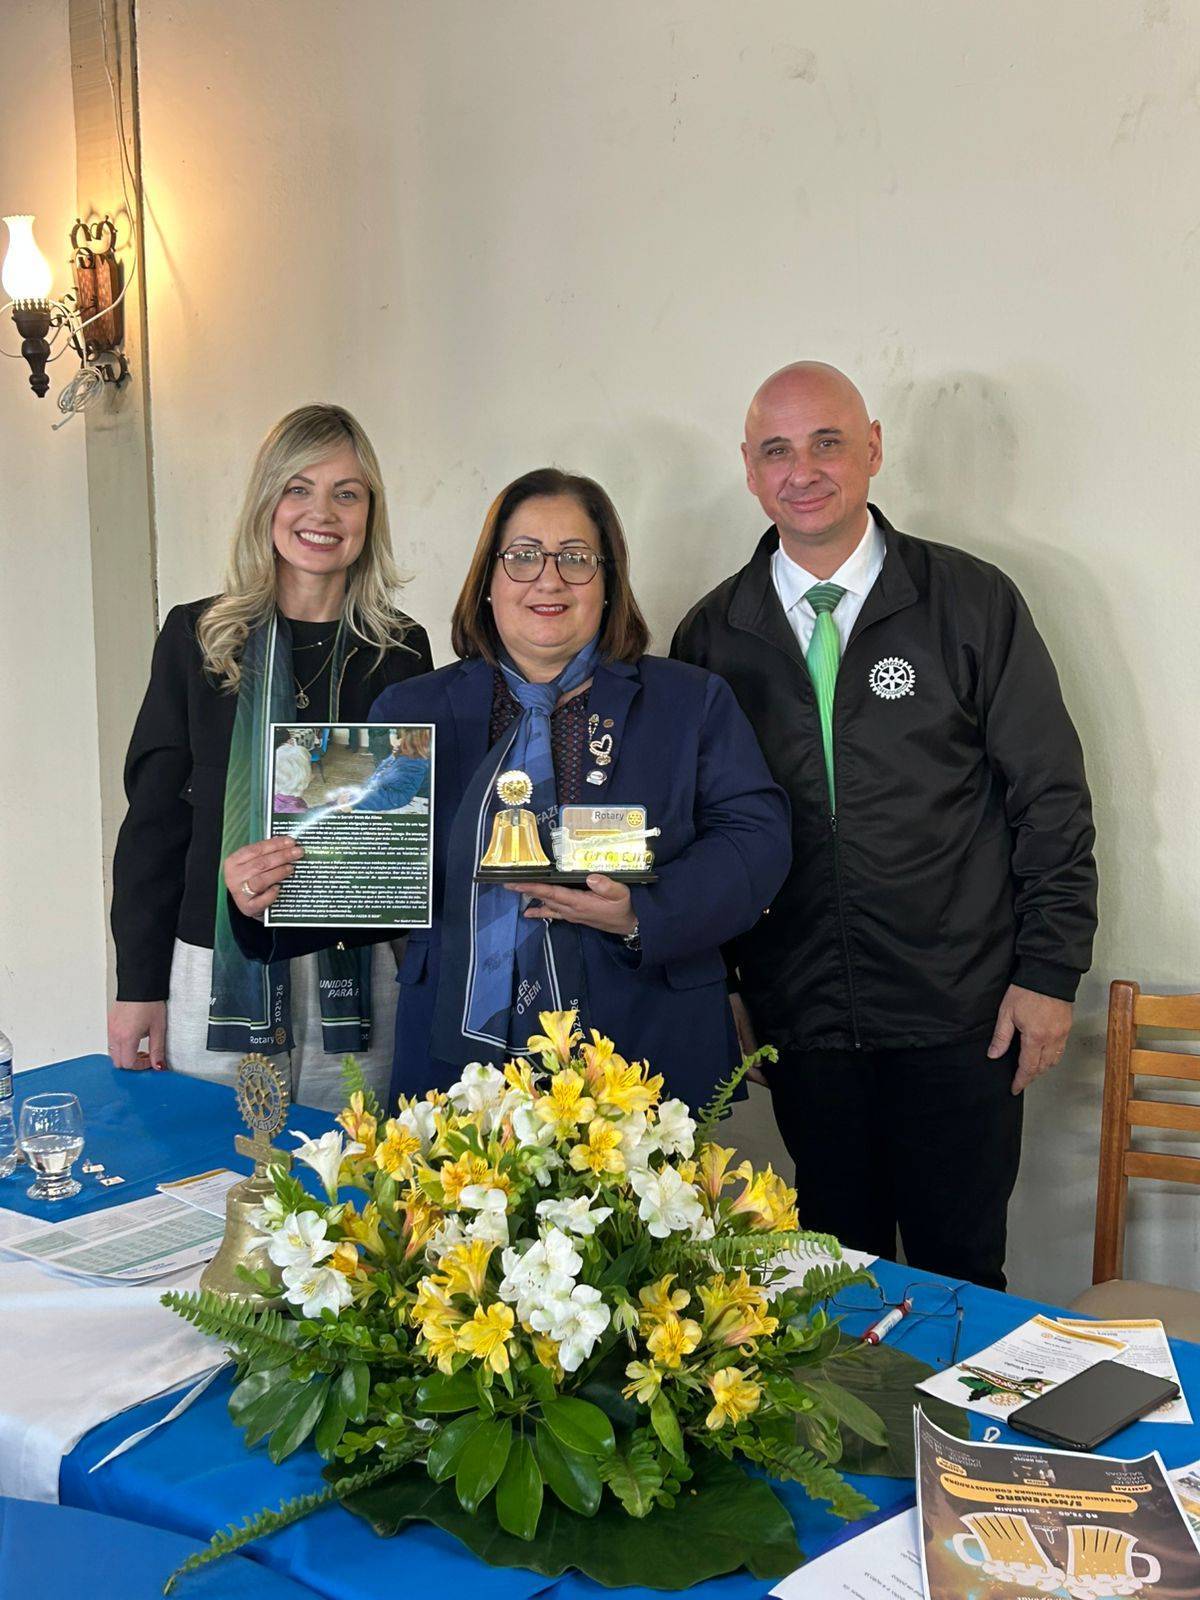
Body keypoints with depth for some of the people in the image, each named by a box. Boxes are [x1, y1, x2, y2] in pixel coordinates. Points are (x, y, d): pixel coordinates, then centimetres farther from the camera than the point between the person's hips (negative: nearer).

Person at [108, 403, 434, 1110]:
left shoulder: (400, 651, 4)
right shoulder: (196, 635, 2)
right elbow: (154, 818, 3)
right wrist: (140, 984, 0)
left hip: (356, 976, 0)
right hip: (214, 968, 0)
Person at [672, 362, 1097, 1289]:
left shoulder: (973, 603, -2)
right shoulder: (714, 634, 4)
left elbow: (1051, 797, 0)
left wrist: (1049, 971, -4)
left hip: (959, 1017, -2)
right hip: (801, 1020, 2)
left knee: (961, 1276, 8)